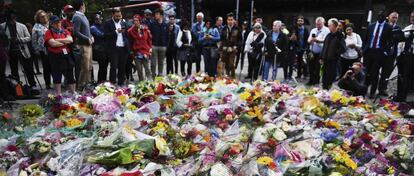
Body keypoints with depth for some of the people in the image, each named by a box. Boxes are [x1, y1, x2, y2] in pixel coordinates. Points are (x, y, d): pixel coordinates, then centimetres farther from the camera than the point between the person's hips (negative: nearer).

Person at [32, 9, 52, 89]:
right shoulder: (36, 27, 4)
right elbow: (34, 40, 4)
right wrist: (36, 50, 0)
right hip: (43, 50, -2)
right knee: (46, 67, 2)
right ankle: (48, 84, 12)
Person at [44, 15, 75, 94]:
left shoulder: (65, 31, 14)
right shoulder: (49, 32, 1)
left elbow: (70, 39, -3)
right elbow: (53, 43, -13)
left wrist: (58, 40, -10)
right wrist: (65, 42, -3)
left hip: (67, 55, 4)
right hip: (55, 57, -4)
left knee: (70, 76, 9)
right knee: (57, 77, 4)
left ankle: (73, 93, 19)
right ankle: (58, 95, 12)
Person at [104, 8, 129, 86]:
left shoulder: (123, 23, 16)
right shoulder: (108, 23, 1)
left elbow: (126, 35, 17)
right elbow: (106, 35, -9)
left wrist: (127, 46, 6)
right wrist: (116, 32, -18)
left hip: (123, 48, 4)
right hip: (113, 48, -4)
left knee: (122, 67, 6)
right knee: (114, 66, -5)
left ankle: (121, 83, 14)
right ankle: (112, 83, 1)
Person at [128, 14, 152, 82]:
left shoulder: (145, 29, 2)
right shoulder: (131, 31, 1)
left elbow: (149, 39, 8)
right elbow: (130, 42, 6)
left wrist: (150, 48, 3)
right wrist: (131, 50, 3)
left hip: (145, 51, -1)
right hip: (136, 53, 1)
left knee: (147, 69, -2)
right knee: (139, 70, 4)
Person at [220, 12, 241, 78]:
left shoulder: (237, 29, 1)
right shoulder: (224, 29, 9)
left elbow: (240, 39, 3)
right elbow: (221, 39, 10)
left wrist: (236, 47, -8)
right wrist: (222, 47, 0)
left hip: (232, 50, -3)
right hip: (225, 50, 3)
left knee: (231, 64, -11)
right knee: (226, 65, 9)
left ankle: (233, 78, -2)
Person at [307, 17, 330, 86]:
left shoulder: (326, 30, -5)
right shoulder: (313, 30, 14)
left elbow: (325, 40, -20)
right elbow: (309, 40, 9)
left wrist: (317, 40, -35)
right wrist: (310, 40, -15)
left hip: (320, 53, -5)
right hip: (312, 52, 5)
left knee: (318, 68, 2)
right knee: (311, 67, 9)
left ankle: (316, 81, 15)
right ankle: (311, 80, 22)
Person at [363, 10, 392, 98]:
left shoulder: (388, 27, 2)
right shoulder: (371, 26, 11)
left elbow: (390, 41, 0)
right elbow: (366, 39, 14)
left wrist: (386, 52, -9)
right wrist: (364, 49, 5)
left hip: (379, 52, -3)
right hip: (369, 51, 3)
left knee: (375, 73, -1)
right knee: (367, 72, 8)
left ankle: (372, 92, 6)